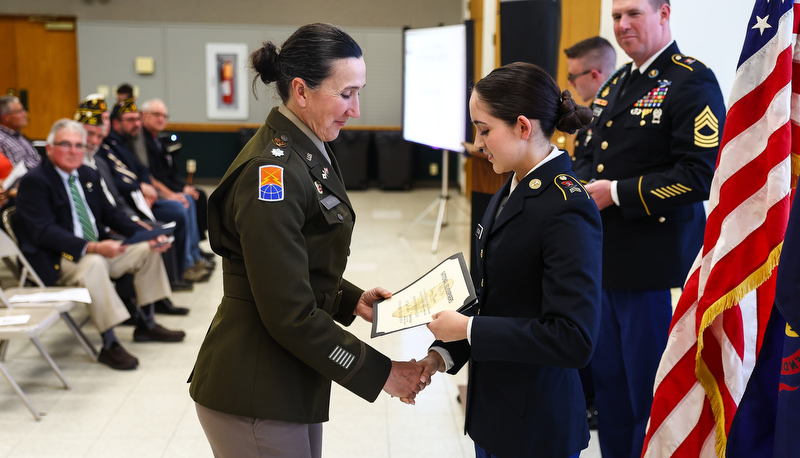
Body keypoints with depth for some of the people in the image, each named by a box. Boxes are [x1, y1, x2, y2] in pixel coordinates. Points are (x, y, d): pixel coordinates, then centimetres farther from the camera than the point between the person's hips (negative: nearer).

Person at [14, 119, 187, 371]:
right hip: (57, 260, -9)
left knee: (147, 250, 3)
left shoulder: (88, 175, 12)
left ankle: (146, 324, 13)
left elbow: (110, 214, 16)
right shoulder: (34, 182, -13)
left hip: (98, 248, 9)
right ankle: (109, 345, -31)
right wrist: (92, 248, -36)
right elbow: (44, 231, -24)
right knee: (93, 264, -38)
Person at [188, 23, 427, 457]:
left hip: (293, 383, 9)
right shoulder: (272, 172, -22)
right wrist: (380, 373, -16)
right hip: (254, 394, -9)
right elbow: (289, 314, -23)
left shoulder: (307, 153, 8)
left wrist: (352, 300, 4)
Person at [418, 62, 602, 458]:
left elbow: (574, 337, -26)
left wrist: (468, 329, -20)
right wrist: (442, 354, 1)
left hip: (537, 425, -8)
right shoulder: (509, 192, 6)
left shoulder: (567, 209, -21)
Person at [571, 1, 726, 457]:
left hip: (655, 266, -8)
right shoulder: (617, 83, 15)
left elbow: (699, 174, -21)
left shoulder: (693, 81, -12)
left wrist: (616, 193, -19)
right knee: (608, 385, 18)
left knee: (650, 396, 4)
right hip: (607, 262, 8)